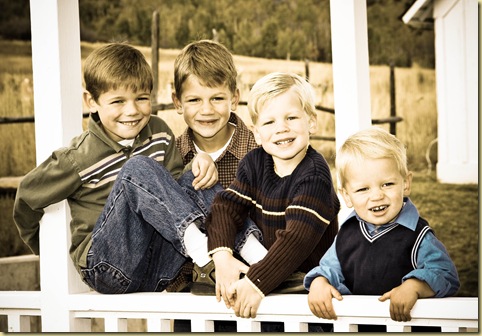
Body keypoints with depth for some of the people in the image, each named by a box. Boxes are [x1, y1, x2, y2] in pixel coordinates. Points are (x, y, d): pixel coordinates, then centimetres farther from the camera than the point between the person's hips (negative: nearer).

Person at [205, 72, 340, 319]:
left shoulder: (314, 174, -17)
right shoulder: (254, 163, 4)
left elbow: (299, 237, -26)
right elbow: (227, 206, -3)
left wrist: (256, 283, -35)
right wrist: (222, 255, -22)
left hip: (305, 277, -5)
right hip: (260, 266, 5)